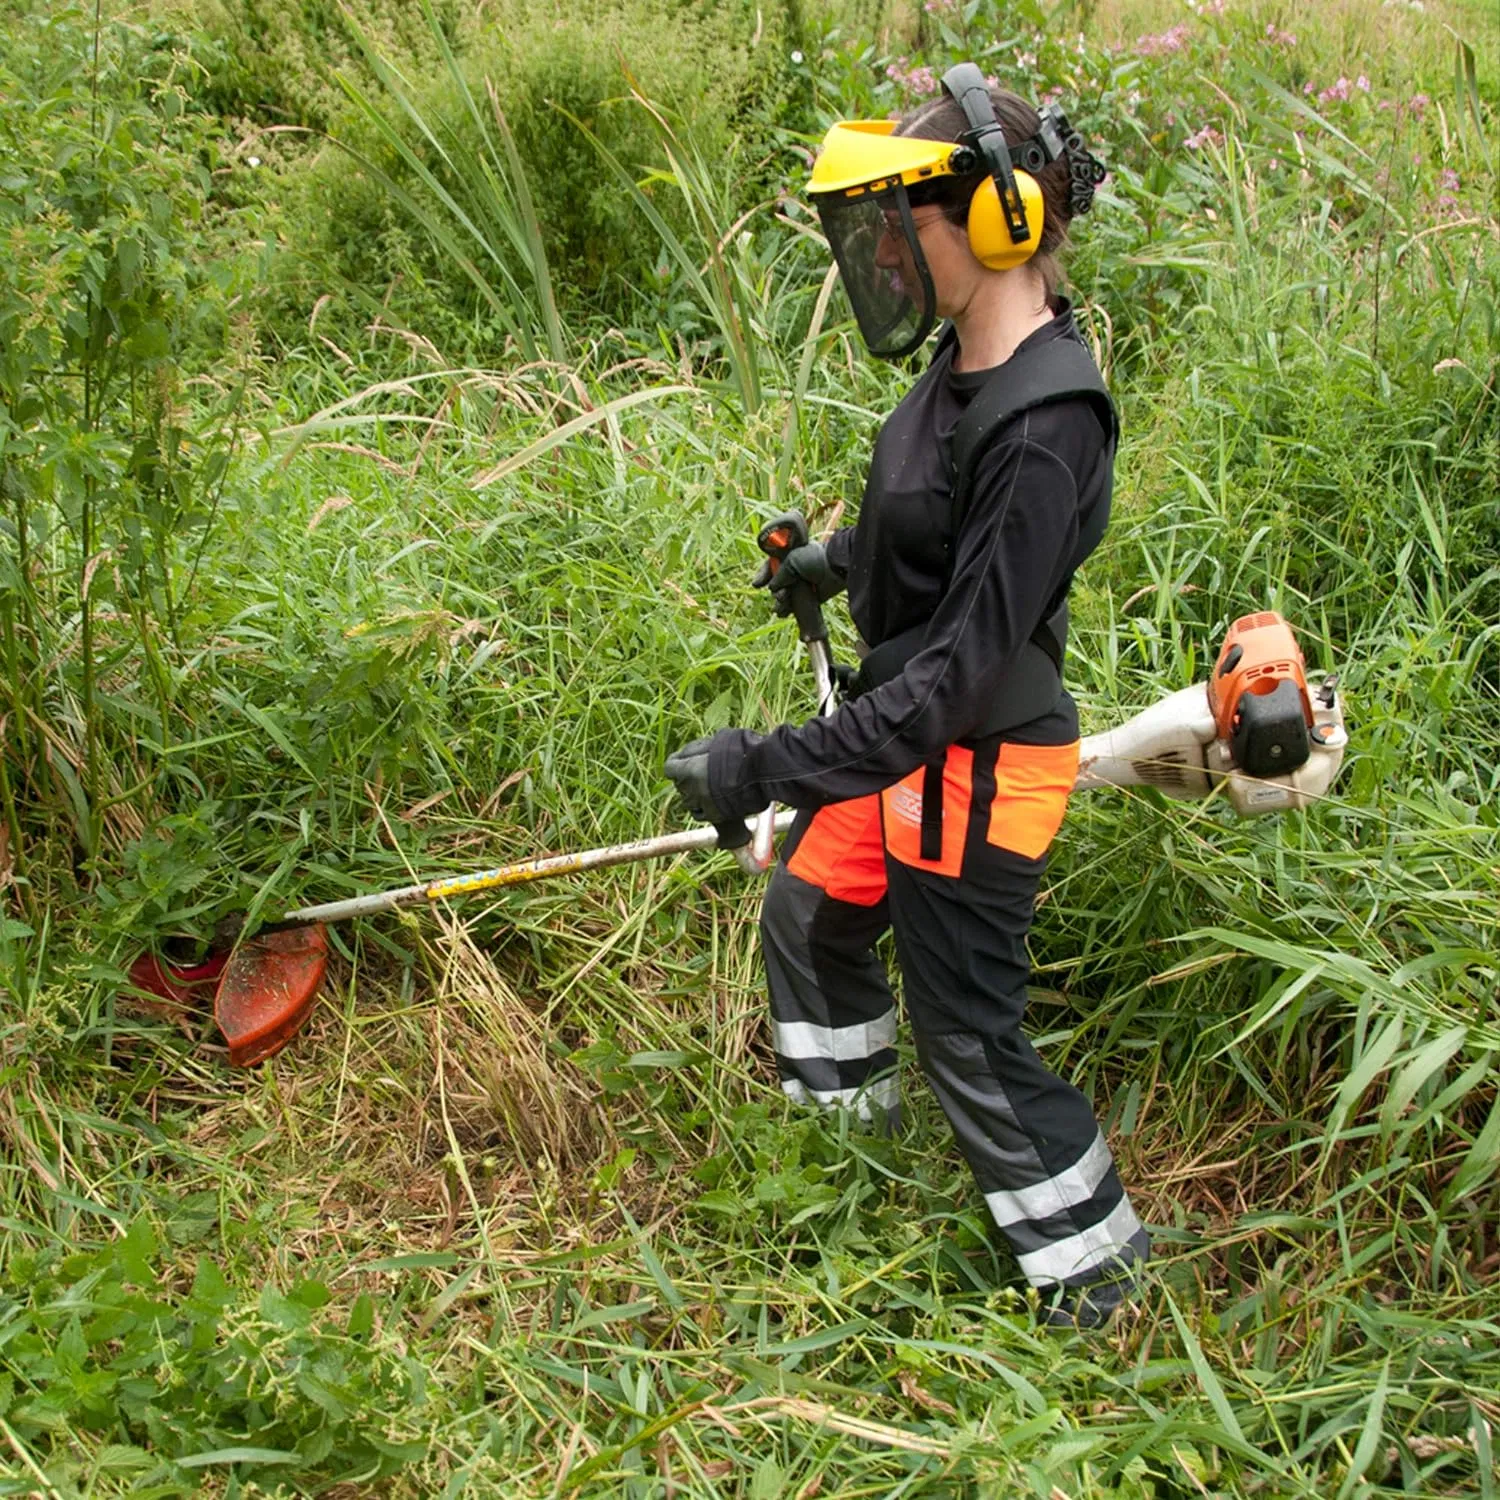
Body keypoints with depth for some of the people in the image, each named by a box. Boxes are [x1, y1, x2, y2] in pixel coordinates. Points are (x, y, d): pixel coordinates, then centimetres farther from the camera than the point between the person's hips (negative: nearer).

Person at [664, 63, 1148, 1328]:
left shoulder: (1043, 427, -31)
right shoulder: (968, 365, -2)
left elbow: (965, 666, -31)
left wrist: (771, 766, -33)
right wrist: (839, 559, 34)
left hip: (980, 768, -9)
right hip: (905, 730, 9)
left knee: (971, 1035, 6)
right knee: (811, 912, 26)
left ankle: (1093, 1259, 29)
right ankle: (851, 1102, 54)